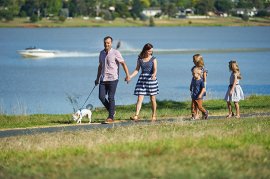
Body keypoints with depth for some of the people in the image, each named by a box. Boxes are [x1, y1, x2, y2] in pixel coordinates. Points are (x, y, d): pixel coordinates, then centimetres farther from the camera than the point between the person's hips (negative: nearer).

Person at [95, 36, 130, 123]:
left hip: (112, 79, -5)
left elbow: (123, 63, -6)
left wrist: (127, 75, -15)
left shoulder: (115, 53, -6)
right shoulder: (102, 53, 12)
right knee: (101, 96, -3)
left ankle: (111, 117, 0)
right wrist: (97, 78, 24)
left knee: (111, 98, -6)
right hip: (103, 79, 5)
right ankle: (111, 111, 18)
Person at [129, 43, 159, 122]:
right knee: (140, 98, -7)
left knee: (152, 99, 5)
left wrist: (154, 75, -34)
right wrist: (130, 76, -4)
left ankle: (154, 116, 17)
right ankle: (136, 115, -15)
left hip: (151, 78, -2)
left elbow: (155, 69, -12)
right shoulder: (140, 59, 6)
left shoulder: (153, 59, -1)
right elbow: (137, 70, 9)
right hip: (142, 79, 2)